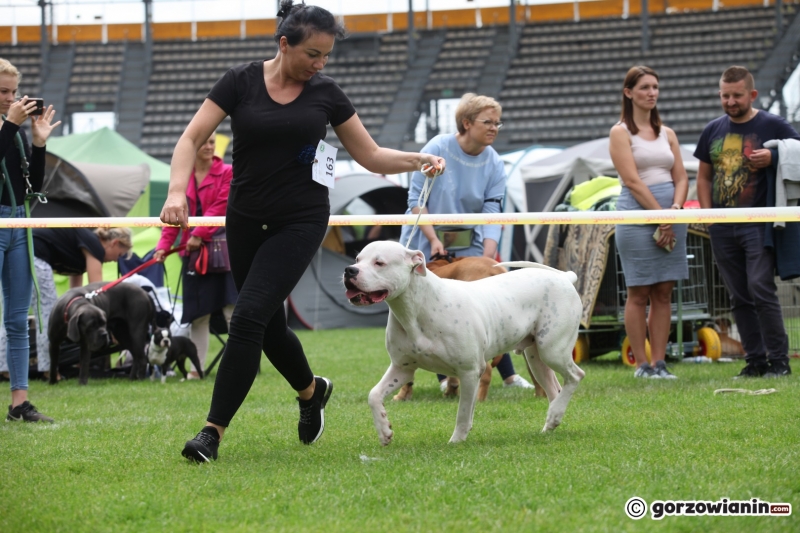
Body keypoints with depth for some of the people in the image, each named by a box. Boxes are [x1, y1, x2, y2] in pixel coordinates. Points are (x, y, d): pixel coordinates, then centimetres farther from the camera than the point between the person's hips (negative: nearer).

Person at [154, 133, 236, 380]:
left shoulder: (227, 173, 0)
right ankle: (196, 367, 9)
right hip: (193, 252, 3)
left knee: (232, 308, -7)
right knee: (198, 313, 5)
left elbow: (221, 206, -9)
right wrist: (164, 245, -6)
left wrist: (199, 234, -17)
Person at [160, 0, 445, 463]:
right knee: (269, 325, 11)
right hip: (246, 221, 2)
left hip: (300, 221, -2)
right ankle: (312, 389, 43)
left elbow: (372, 156, 5)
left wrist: (418, 160, -12)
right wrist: (177, 190, -24)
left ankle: (214, 431, -13)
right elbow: (192, 139, -8)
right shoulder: (240, 82, -5)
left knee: (249, 316, -16)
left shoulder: (326, 93, -1)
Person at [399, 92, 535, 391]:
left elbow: (491, 213, -10)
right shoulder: (437, 149, -14)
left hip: (468, 245, 3)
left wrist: (487, 257, -23)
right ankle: (445, 376, 11)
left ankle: (508, 375, 3)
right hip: (425, 243, -3)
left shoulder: (494, 164, -4)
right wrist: (433, 239, -23)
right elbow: (416, 199, -14)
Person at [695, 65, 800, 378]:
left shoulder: (773, 126, 0)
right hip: (722, 228, 5)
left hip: (758, 225, -5)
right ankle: (755, 360, 12)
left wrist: (772, 159, -16)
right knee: (739, 298, 7)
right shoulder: (713, 131, 14)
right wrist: (707, 212, 7)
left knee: (761, 290, -13)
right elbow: (704, 176, 21)